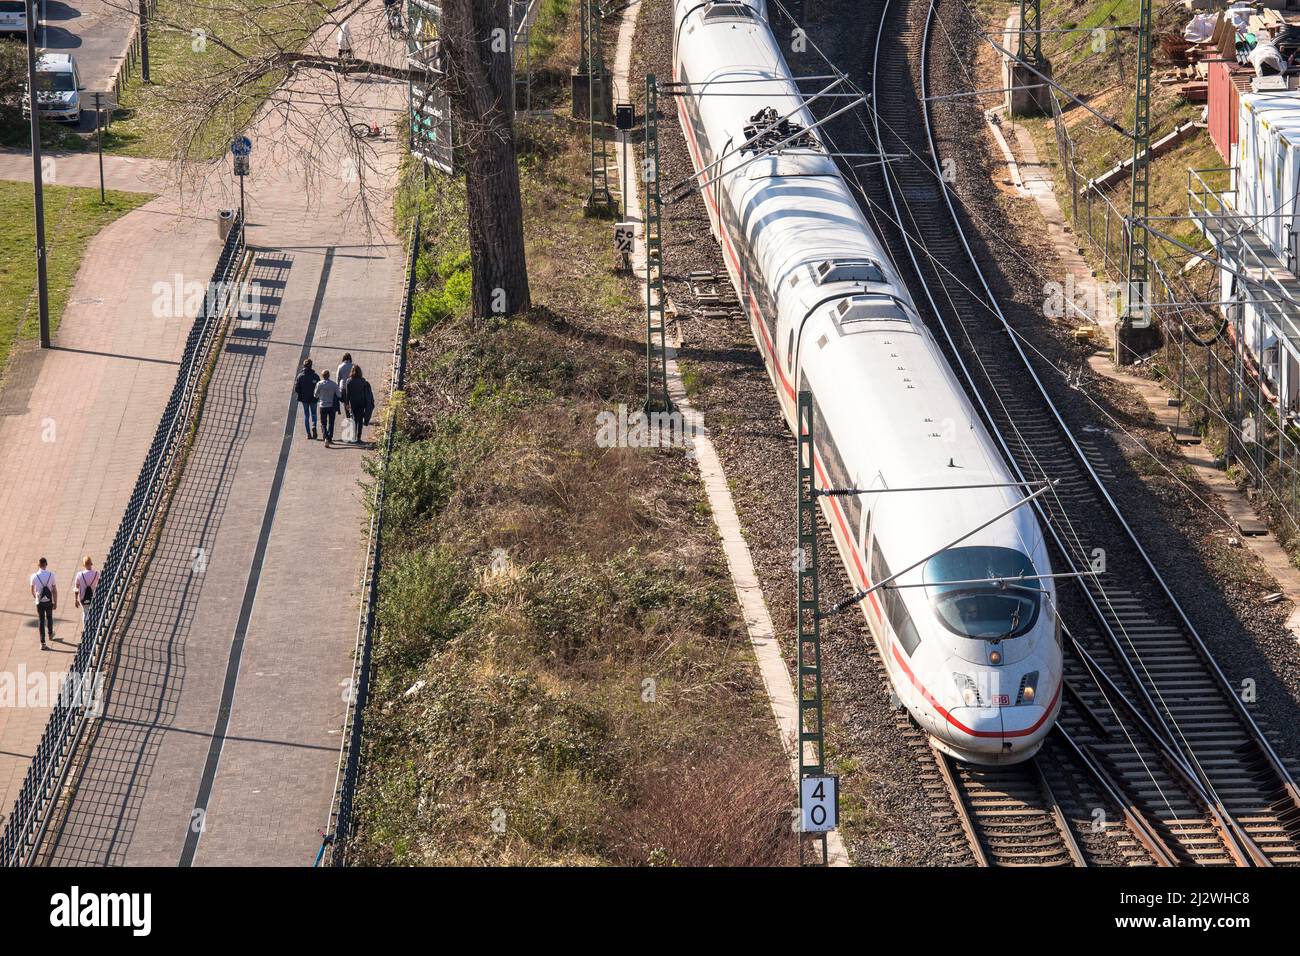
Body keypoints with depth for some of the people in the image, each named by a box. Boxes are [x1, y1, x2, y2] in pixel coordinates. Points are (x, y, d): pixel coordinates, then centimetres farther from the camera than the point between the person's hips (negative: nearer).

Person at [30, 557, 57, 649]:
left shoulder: (34, 576, -10)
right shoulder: (51, 575, -11)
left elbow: (32, 590, 6)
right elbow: (55, 590, -7)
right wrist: (55, 603, 3)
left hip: (39, 602, -1)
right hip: (49, 601, 1)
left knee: (41, 621, 5)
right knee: (49, 617, 25)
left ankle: (42, 643, 1)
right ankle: (50, 634, 46)